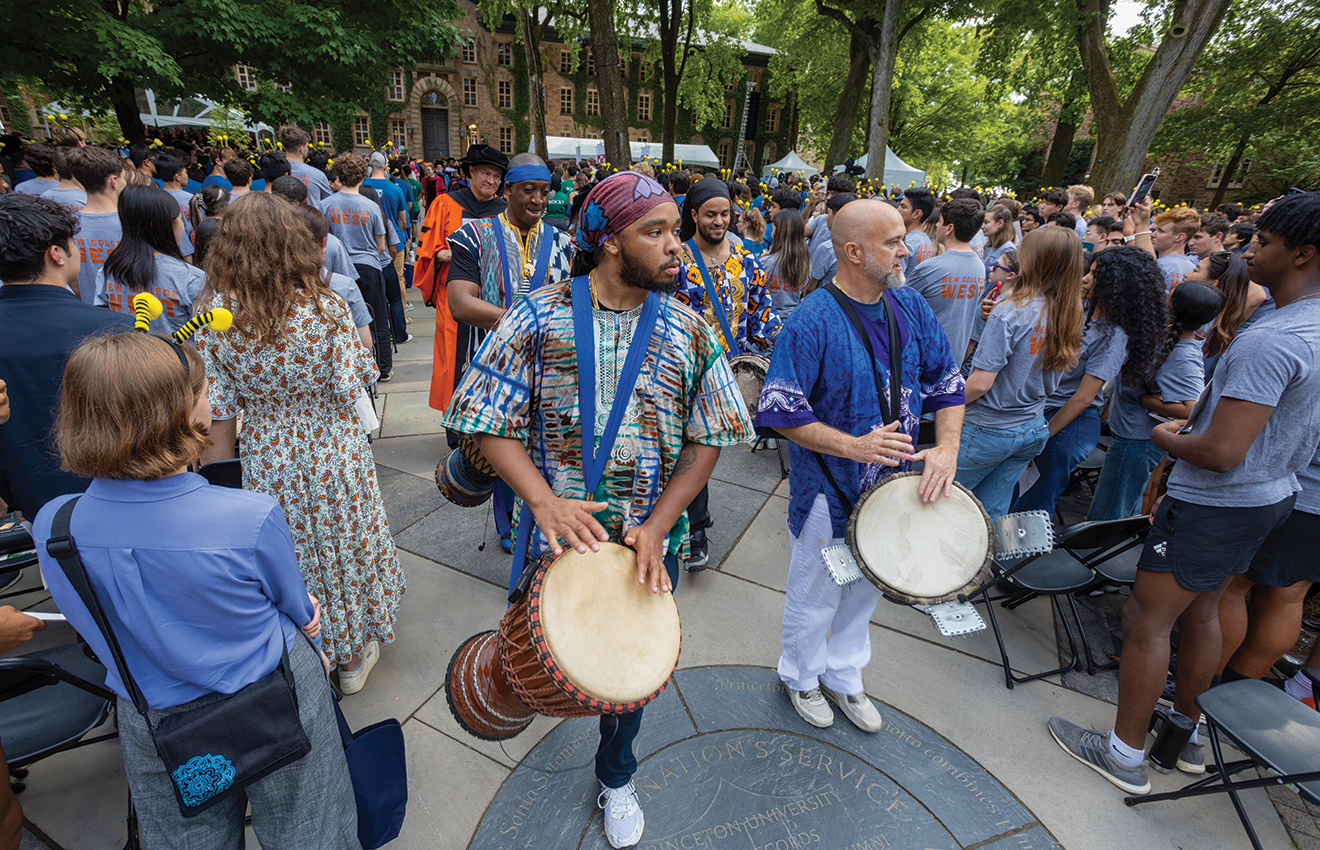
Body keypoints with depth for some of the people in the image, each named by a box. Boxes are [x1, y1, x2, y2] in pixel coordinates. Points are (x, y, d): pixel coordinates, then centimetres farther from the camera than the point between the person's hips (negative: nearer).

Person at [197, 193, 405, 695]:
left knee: (289, 559, 20)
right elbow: (352, 388, -13)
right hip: (333, 452, -1)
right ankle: (352, 656, 38)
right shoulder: (324, 307, -19)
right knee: (342, 545, 19)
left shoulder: (215, 316, -12)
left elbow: (217, 414, -8)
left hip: (266, 462, 2)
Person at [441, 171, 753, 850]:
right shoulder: (538, 318, -12)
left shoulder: (688, 331, -7)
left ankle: (616, 778, 51)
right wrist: (543, 500, -25)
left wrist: (657, 528, -15)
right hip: (562, 535, -2)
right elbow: (491, 424, -10)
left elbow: (708, 439, -5)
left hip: (652, 544, 2)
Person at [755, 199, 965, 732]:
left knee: (866, 589, 23)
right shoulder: (813, 320, -21)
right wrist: (856, 445, -30)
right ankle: (801, 677, 43)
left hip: (892, 484, 6)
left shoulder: (912, 307, -1)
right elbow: (782, 411, -22)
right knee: (816, 595, 14)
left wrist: (946, 447, -9)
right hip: (831, 489, -6)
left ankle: (843, 677, 48)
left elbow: (947, 382, 6)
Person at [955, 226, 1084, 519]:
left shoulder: (1011, 313, -21)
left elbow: (980, 383, -24)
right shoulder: (1069, 316, 1)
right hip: (1034, 429, 7)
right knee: (991, 514, 18)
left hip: (988, 430, -7)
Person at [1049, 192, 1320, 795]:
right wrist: (1194, 424, 12)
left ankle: (1125, 755, 17)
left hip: (1215, 505, -10)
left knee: (1147, 620, 3)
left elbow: (1222, 453, -29)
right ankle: (1185, 731, 40)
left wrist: (1167, 437, -10)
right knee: (1200, 612, 23)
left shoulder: (1269, 342, -27)